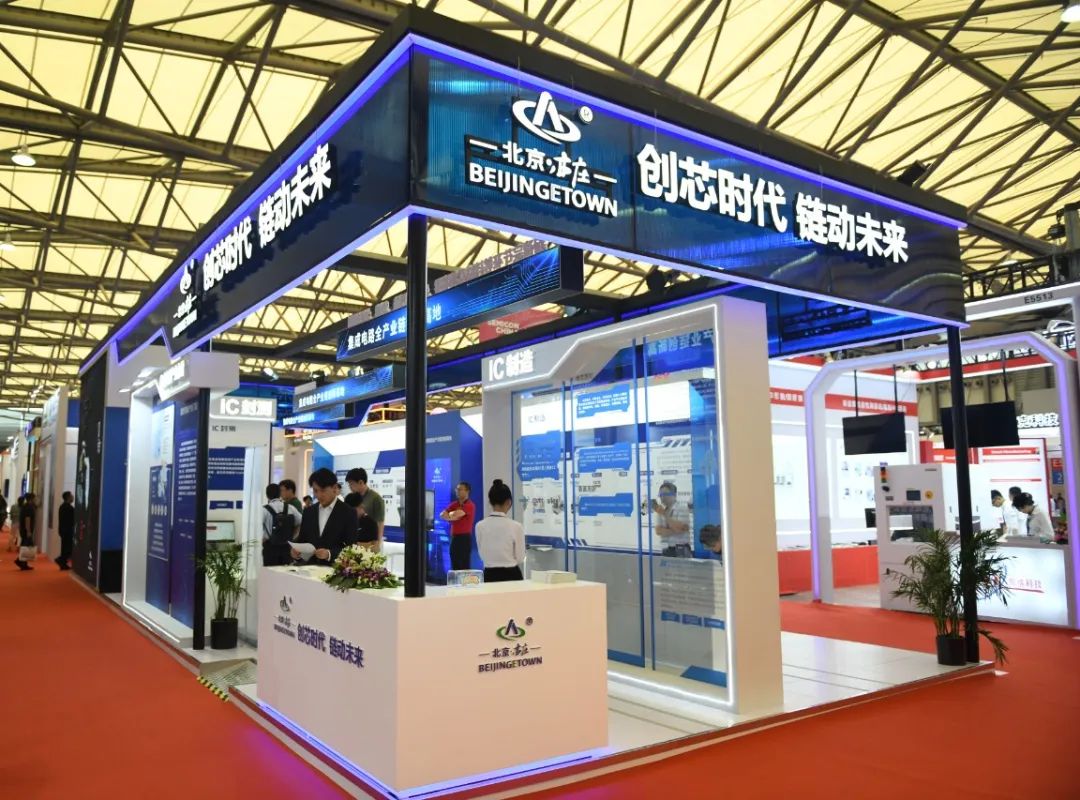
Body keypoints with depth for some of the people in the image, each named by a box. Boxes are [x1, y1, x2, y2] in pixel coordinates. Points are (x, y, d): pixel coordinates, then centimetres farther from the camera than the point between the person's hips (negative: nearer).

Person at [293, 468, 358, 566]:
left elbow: (351, 548, -7)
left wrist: (329, 554, -20)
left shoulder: (348, 513, -2)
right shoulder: (308, 512, 13)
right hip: (310, 567, 4)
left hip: (335, 568, -4)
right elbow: (301, 540, 16)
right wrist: (296, 552, -4)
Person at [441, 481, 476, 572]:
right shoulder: (454, 504, 13)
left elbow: (455, 515, -22)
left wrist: (449, 515, 0)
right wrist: (453, 516, -12)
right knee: (454, 566, 10)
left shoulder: (470, 505, -11)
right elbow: (442, 515, 3)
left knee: (464, 566, -5)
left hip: (465, 538, -7)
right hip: (454, 537, 7)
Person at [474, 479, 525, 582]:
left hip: (489, 576, 3)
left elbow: (482, 554, 9)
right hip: (511, 575, -3)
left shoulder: (480, 526, -5)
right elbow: (520, 557, -3)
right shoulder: (515, 526, -14)